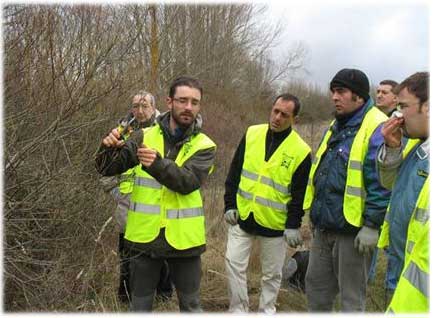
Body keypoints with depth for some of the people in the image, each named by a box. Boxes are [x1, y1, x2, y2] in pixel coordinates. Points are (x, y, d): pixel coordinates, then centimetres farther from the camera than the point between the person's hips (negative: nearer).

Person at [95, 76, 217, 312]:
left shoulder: (204, 146, -4)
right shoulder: (144, 137, -1)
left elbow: (188, 182, -21)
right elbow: (107, 169, -5)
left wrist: (158, 164, -38)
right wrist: (109, 149, -27)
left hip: (183, 238, 0)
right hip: (145, 235, 1)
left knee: (191, 304, 18)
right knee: (140, 305, 18)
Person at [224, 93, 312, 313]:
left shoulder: (300, 151, -10)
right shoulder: (252, 134, -1)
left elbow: (299, 193, -6)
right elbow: (234, 173, 4)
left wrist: (293, 225, -10)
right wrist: (230, 204, 0)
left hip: (274, 223, -2)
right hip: (242, 215, 3)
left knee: (272, 273, 12)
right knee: (234, 262, 3)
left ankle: (267, 310, 34)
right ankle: (238, 310, 21)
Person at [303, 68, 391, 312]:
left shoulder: (377, 129, -15)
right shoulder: (336, 127, 14)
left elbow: (381, 183, -20)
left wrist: (372, 226, -20)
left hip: (353, 231, -8)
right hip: (324, 227, 9)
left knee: (351, 295, 8)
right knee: (316, 284, 20)